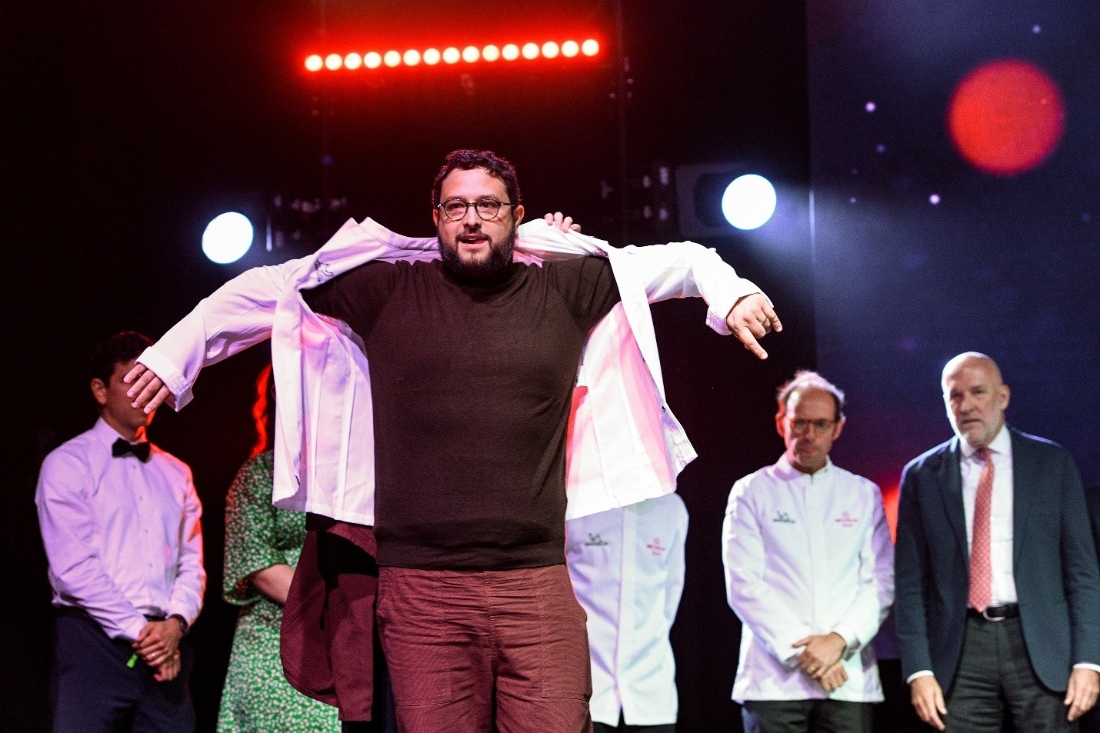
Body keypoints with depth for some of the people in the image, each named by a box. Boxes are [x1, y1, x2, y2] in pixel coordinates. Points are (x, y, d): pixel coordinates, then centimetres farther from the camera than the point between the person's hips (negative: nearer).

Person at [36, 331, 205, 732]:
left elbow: (192, 561, 11)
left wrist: (175, 623, -8)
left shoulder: (175, 473, 19)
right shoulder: (67, 464, 2)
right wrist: (138, 632, -12)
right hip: (93, 642, -4)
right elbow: (72, 567, -8)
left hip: (166, 649, 4)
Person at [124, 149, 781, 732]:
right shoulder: (387, 289, 7)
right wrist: (174, 357, 12)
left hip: (537, 589, 1)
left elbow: (675, 261, 19)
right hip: (420, 591, 0)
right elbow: (266, 291, 13)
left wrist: (731, 294, 2)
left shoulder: (565, 286, 10)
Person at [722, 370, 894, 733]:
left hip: (848, 680, 1)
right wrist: (799, 650, -10)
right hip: (774, 679, -1)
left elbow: (881, 582, 5)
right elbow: (744, 585, -3)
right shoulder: (751, 493, 6)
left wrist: (840, 640, -10)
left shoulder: (864, 495, 13)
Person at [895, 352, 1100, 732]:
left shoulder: (1051, 463, 6)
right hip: (961, 648, 1)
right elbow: (910, 582, 6)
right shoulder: (922, 475, 7)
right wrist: (918, 670, -3)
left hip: (1039, 643, 0)